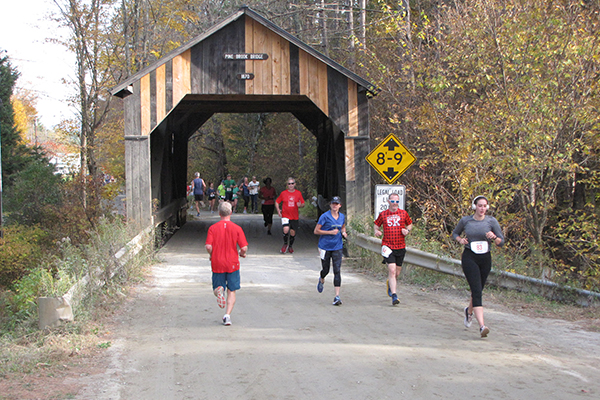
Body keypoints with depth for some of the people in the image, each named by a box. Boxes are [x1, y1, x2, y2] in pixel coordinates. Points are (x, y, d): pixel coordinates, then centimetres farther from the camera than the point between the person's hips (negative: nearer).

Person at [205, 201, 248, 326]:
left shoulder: (213, 228, -4)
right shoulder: (237, 228, -5)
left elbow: (208, 246, -12)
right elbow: (244, 247, -9)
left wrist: (211, 255, 9)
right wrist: (242, 253, 14)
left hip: (217, 264, 1)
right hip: (232, 264, 0)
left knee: (216, 289, 15)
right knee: (232, 291, 10)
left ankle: (219, 291, -21)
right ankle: (227, 315, -4)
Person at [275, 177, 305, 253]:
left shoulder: (298, 193, 4)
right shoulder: (283, 193, 1)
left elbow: (303, 204, 10)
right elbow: (277, 202, 12)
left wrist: (300, 205, -14)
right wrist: (278, 210, -3)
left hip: (295, 217, 2)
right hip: (285, 215, -2)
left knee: (293, 232, 5)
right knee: (286, 229, -23)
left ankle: (290, 246, 31)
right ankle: (285, 244, 3)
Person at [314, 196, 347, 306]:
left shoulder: (342, 217, 6)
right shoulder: (325, 216, -9)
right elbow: (316, 231, -9)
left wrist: (343, 232, 2)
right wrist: (330, 232, -17)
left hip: (337, 247, 2)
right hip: (325, 246, -2)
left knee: (337, 271, -9)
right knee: (325, 269, 9)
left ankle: (337, 296, -9)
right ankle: (321, 280, 48)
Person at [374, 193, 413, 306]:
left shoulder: (403, 213, 6)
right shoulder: (383, 214, 4)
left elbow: (410, 224, 19)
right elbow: (376, 225, 17)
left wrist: (407, 230, -2)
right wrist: (377, 231, -4)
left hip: (401, 247, 2)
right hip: (388, 246, -2)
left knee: (397, 272, 10)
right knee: (392, 270, -16)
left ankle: (390, 283, 43)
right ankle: (394, 295, -16)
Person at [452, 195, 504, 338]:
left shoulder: (492, 221, 1)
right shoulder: (465, 220, 0)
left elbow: (501, 241, 2)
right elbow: (455, 233, 17)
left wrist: (494, 237, -19)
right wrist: (460, 239, -5)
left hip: (485, 258, 3)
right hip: (469, 258, -3)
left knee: (478, 290, 15)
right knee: (477, 291, -15)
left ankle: (469, 311, 49)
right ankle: (482, 326, -23)